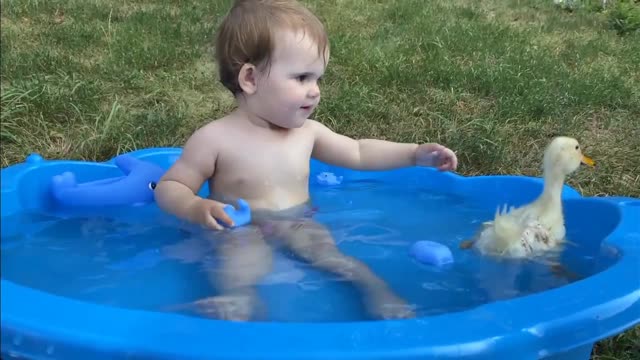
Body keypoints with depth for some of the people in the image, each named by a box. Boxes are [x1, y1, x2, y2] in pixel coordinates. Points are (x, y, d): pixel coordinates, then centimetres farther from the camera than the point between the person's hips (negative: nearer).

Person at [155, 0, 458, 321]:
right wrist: (197, 208, -30)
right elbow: (169, 188, -7)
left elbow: (358, 153, 14)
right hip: (243, 234, -4)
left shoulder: (306, 132, 0)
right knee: (240, 276, -32)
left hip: (300, 227, 4)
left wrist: (414, 154, 5)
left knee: (339, 260, -18)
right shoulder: (215, 138, -14)